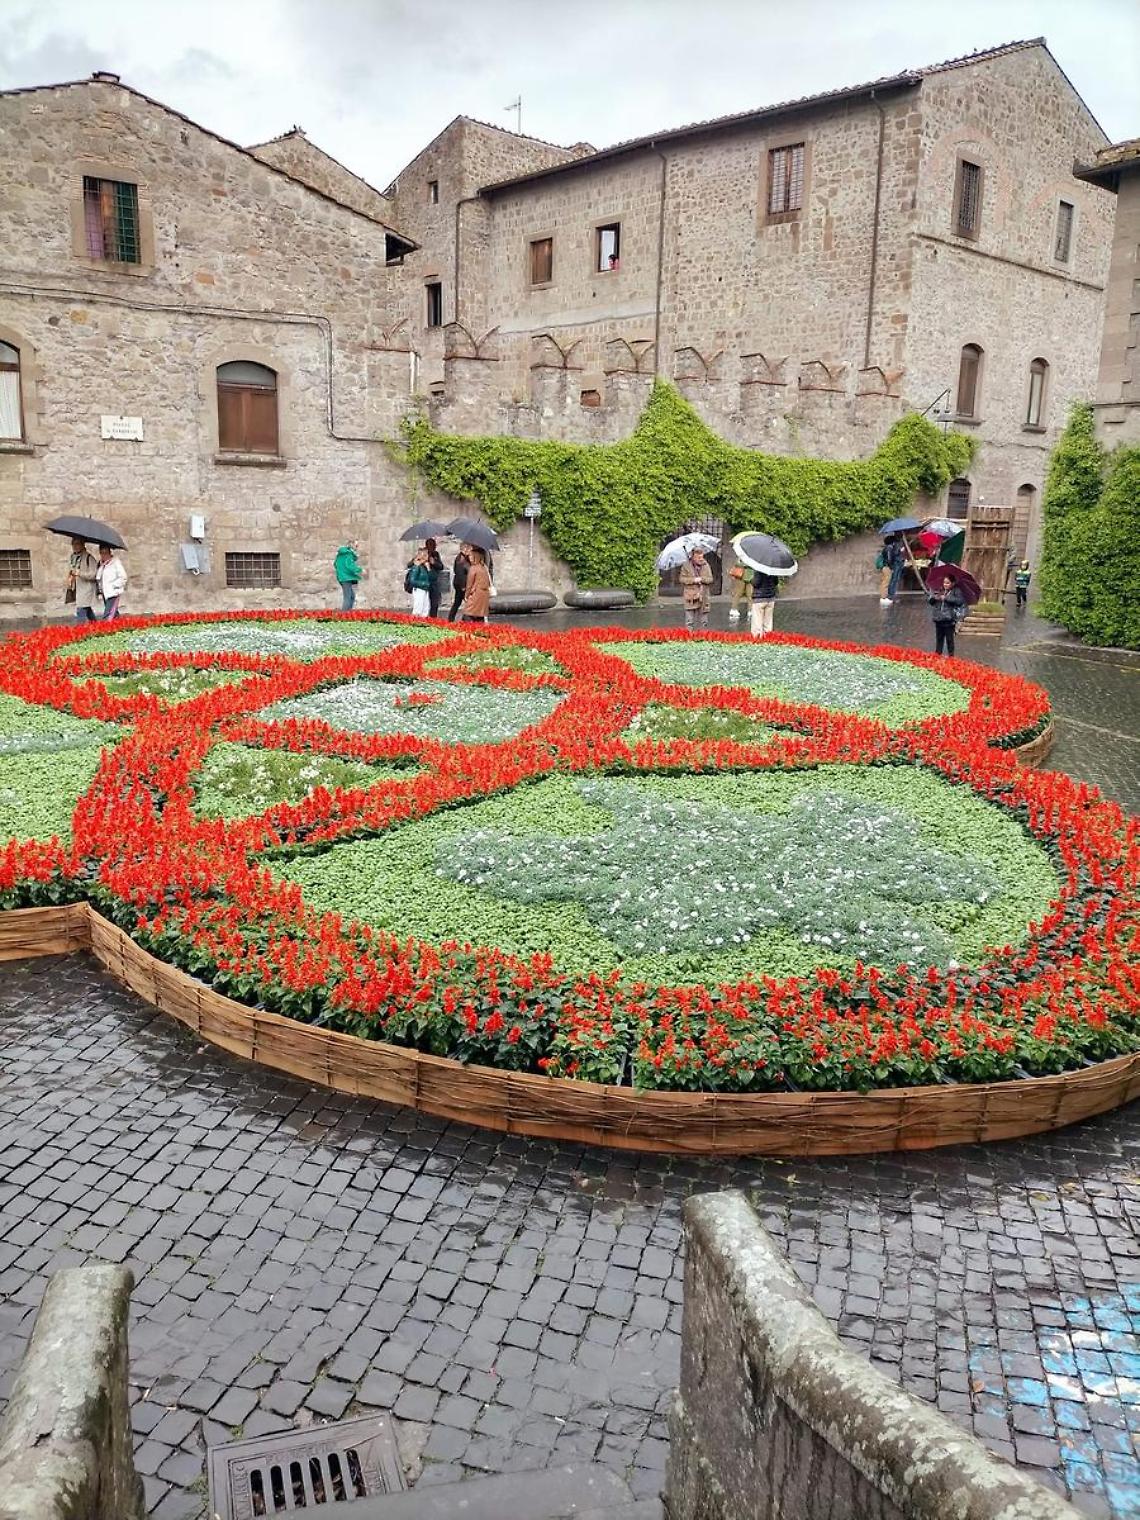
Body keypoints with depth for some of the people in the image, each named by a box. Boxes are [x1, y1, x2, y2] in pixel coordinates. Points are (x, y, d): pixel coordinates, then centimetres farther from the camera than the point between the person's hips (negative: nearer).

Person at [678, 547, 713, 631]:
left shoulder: (706, 566, 7)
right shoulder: (686, 566, -1)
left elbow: (710, 579, 3)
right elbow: (682, 579, -4)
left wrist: (701, 579, -15)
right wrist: (693, 580, -16)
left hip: (703, 596, 3)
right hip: (690, 596, -3)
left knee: (703, 621, 9)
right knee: (689, 621, -2)